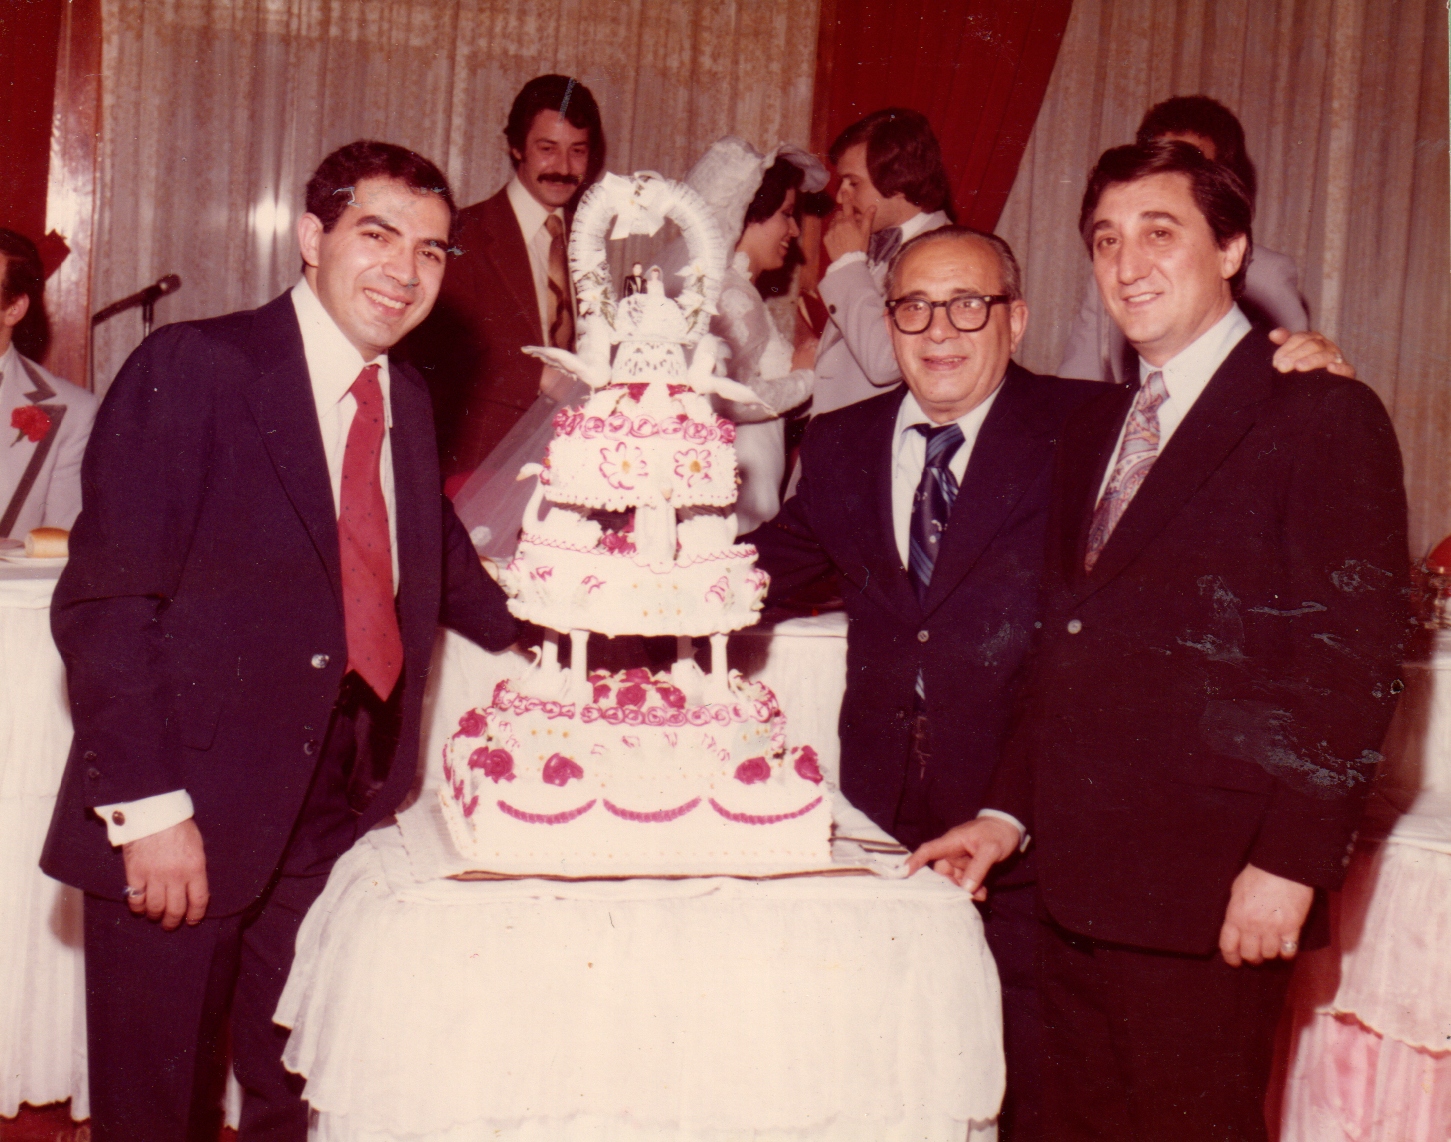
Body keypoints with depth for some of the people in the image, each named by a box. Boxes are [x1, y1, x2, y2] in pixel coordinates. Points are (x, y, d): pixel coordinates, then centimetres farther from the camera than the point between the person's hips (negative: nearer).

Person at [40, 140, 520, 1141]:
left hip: (340, 819, 6)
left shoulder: (407, 402, 12)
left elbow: (437, 565, 24)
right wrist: (147, 804, -19)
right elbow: (103, 601, -14)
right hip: (183, 824, -6)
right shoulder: (190, 368, -9)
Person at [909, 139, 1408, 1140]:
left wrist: (1290, 863, -17)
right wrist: (1009, 813, 9)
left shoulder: (1323, 417, -5)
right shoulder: (1095, 429, 17)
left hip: (1211, 898, -6)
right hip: (1079, 886, 7)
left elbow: (1357, 662, -12)